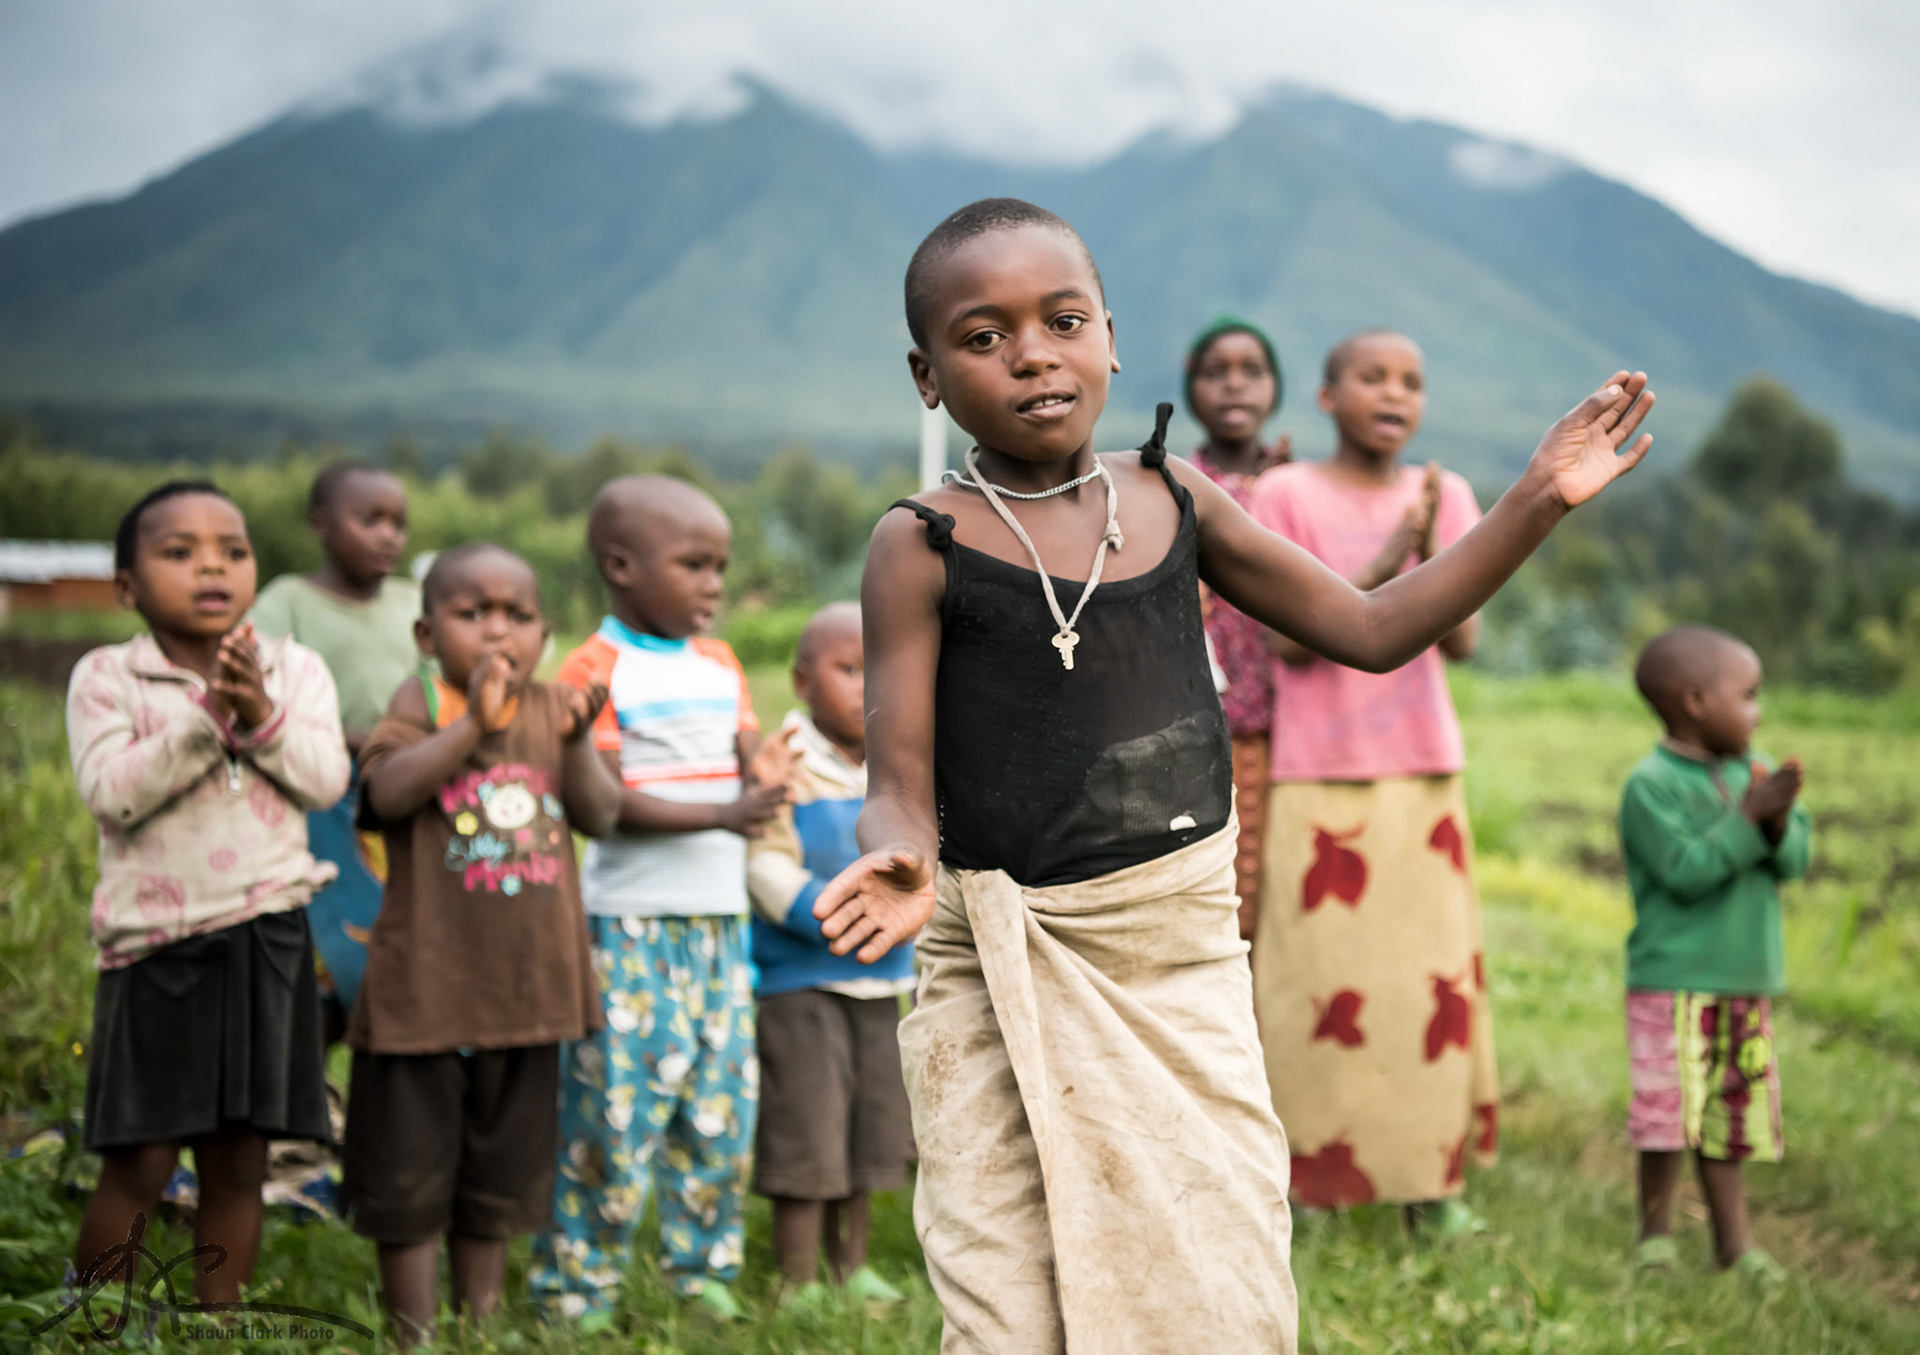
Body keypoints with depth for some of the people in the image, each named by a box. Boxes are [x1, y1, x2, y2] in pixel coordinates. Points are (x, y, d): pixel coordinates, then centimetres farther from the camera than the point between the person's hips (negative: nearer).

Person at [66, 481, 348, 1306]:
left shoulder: (295, 671, 7)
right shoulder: (107, 677, -2)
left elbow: (326, 780, -4)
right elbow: (110, 793, -14)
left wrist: (261, 719, -19)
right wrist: (206, 718, -20)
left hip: (267, 935, 3)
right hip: (157, 939, -3)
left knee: (238, 1162, 7)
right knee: (138, 1164, -1)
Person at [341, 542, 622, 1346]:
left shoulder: (553, 708, 5)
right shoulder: (422, 702, -8)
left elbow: (600, 816, -4)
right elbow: (388, 791, -26)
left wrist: (575, 742, -20)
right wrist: (474, 721, -29)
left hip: (528, 979, 4)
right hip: (427, 984, -4)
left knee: (504, 1168, 16)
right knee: (409, 1172, 4)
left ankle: (481, 1323, 29)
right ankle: (415, 1336, 15)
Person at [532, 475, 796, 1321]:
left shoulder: (721, 665, 13)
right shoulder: (596, 671, -9)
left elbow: (753, 758, 10)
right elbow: (603, 802, -16)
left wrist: (768, 777, -15)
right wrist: (720, 816, -24)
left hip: (720, 919, 7)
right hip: (630, 924, -7)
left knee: (723, 1100, 9)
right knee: (618, 1101, -6)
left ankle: (703, 1268, 22)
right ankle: (574, 1282, 5)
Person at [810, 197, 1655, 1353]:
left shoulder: (1175, 501, 7)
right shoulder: (925, 549, -4)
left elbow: (1372, 629, 13)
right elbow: (901, 786, -7)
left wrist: (1542, 498, 7)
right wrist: (901, 862, -31)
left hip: (1184, 965, 3)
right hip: (1011, 989, -3)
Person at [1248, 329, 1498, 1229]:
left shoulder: (1444, 498, 8)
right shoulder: (1287, 494, -2)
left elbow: (1461, 640, -1)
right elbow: (1291, 640, -9)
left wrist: (1430, 554, -18)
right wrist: (1384, 564, -19)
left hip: (1425, 773, 4)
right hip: (1319, 775, -3)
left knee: (1435, 972, 3)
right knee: (1320, 978, -4)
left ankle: (1434, 1181, 13)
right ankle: (1309, 1184, 4)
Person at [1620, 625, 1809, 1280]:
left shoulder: (1754, 771, 7)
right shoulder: (1651, 785, -13)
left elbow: (1794, 861, 3)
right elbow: (1685, 870, -20)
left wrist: (1780, 823, -18)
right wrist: (1747, 820, -22)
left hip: (1747, 979, 6)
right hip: (1672, 980, -6)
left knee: (1732, 1113, 10)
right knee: (1668, 1113, -3)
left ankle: (1733, 1240, 18)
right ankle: (1656, 1233, 14)